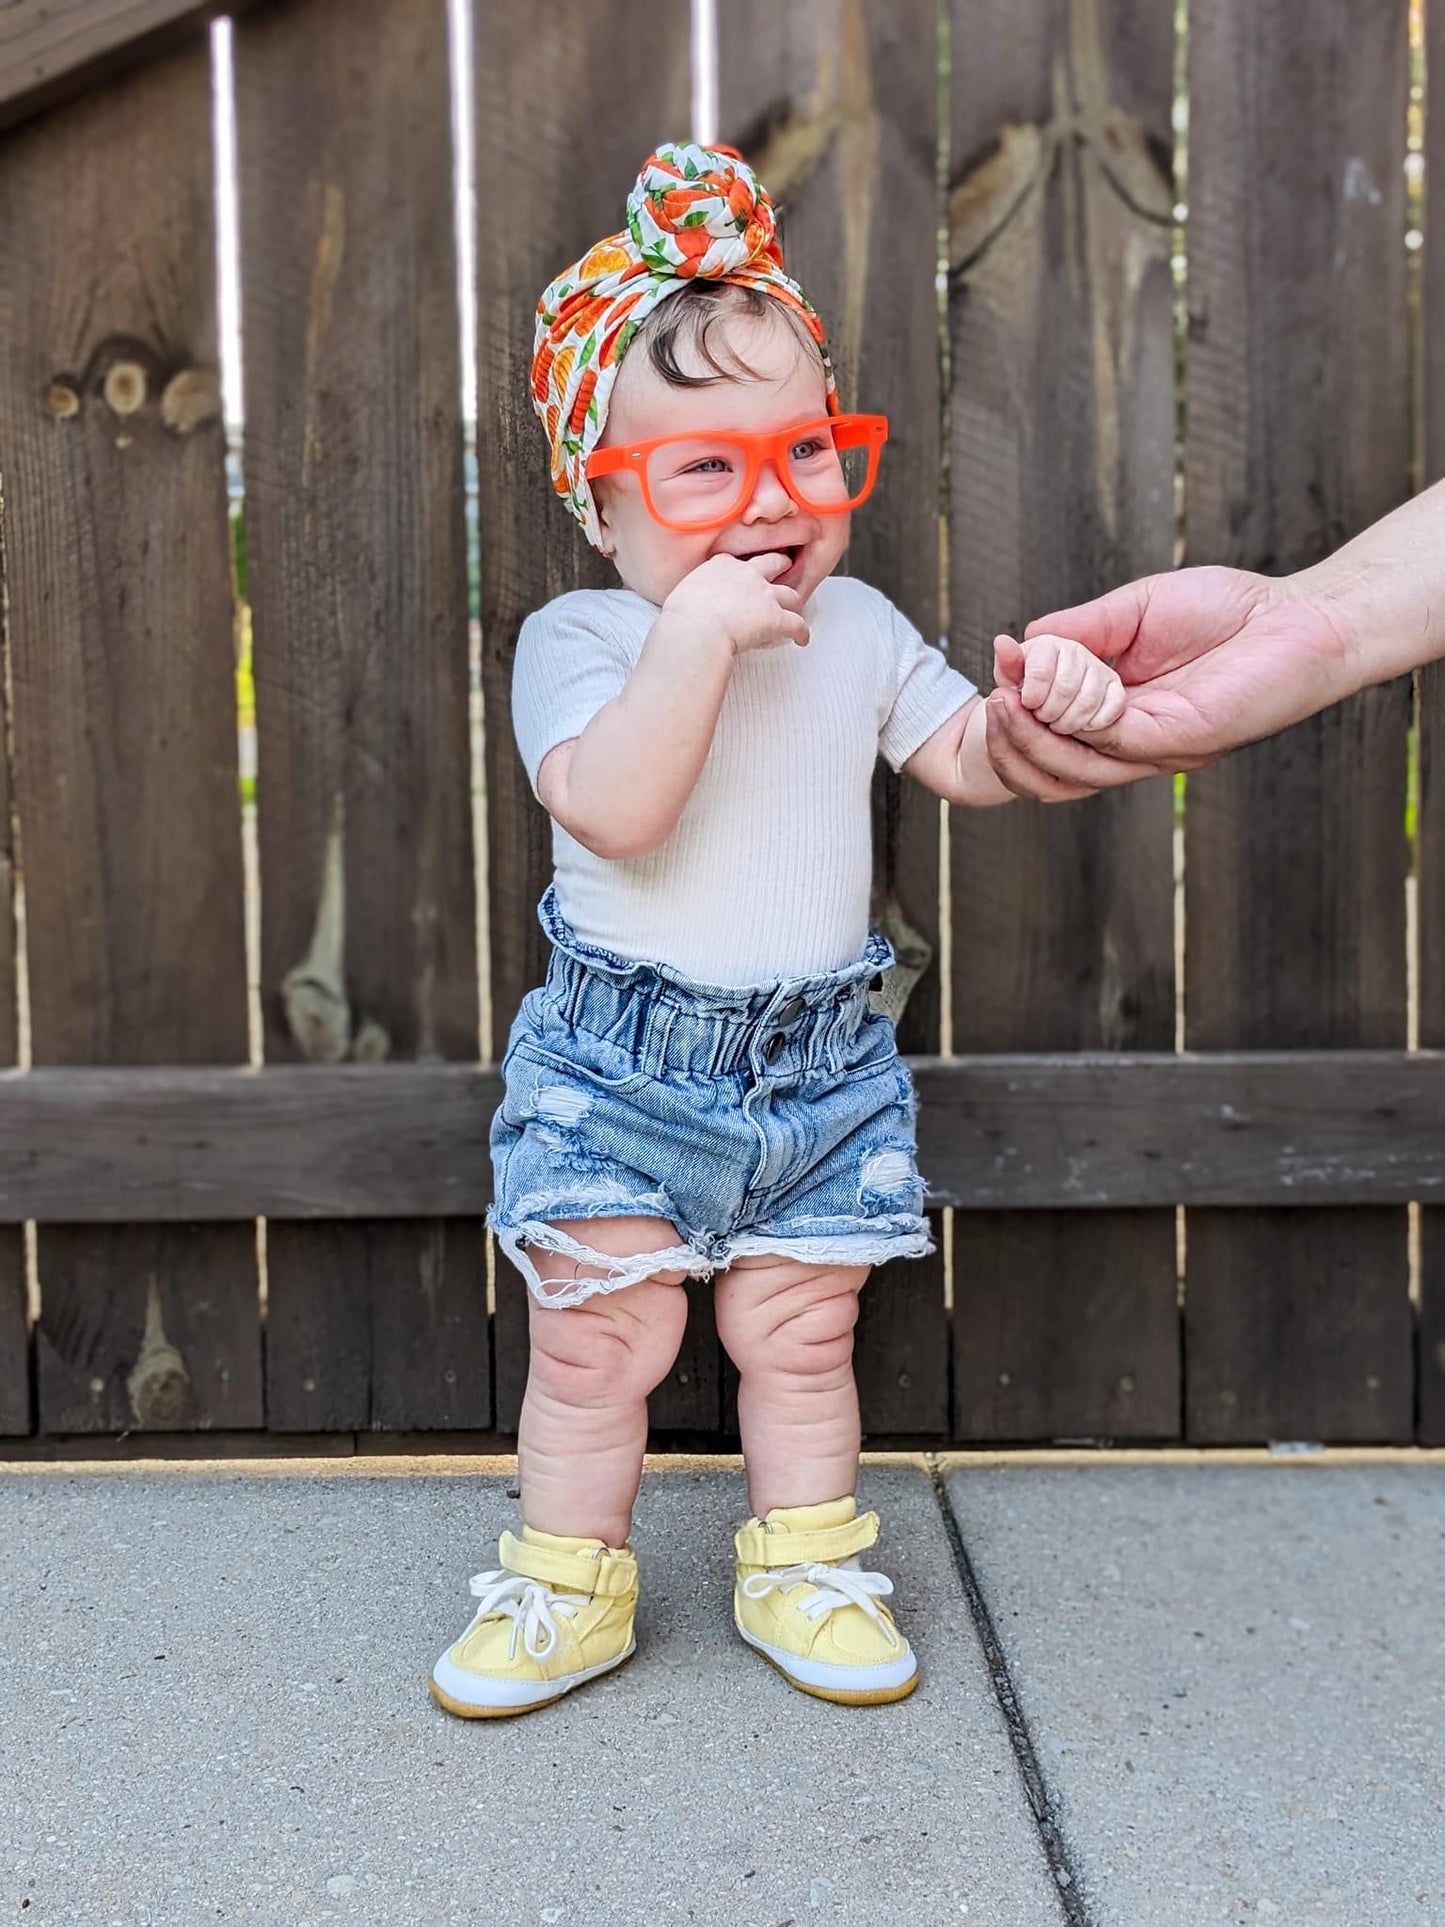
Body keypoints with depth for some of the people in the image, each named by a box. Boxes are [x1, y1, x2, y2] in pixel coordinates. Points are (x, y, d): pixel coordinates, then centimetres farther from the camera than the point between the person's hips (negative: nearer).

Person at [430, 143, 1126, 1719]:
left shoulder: (856, 630, 4)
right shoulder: (579, 638, -10)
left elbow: (968, 760, 5)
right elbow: (614, 809, -26)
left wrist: (1047, 707, -16)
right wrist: (700, 632, -30)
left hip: (820, 1065, 3)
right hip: (619, 1065, -3)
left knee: (800, 1335, 12)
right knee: (596, 1339, 6)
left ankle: (803, 1569, 33)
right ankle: (567, 1581, 27)